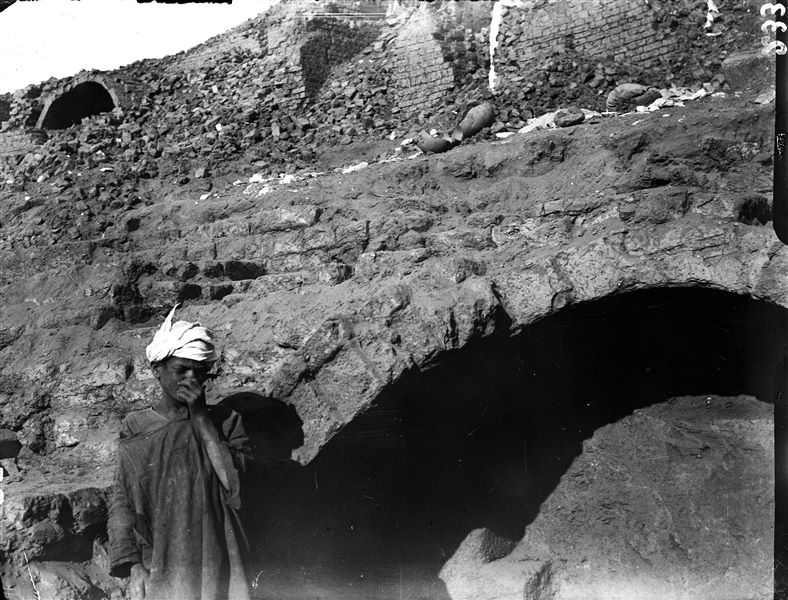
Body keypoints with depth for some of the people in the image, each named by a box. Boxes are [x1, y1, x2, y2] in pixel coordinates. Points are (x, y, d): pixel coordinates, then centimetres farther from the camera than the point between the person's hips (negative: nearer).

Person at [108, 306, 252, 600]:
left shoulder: (225, 421, 2)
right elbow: (121, 499, -1)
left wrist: (201, 417, -13)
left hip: (215, 563, 1)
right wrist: (132, 566, -10)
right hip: (157, 565, 0)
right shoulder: (137, 428, 1)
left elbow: (233, 483, -12)